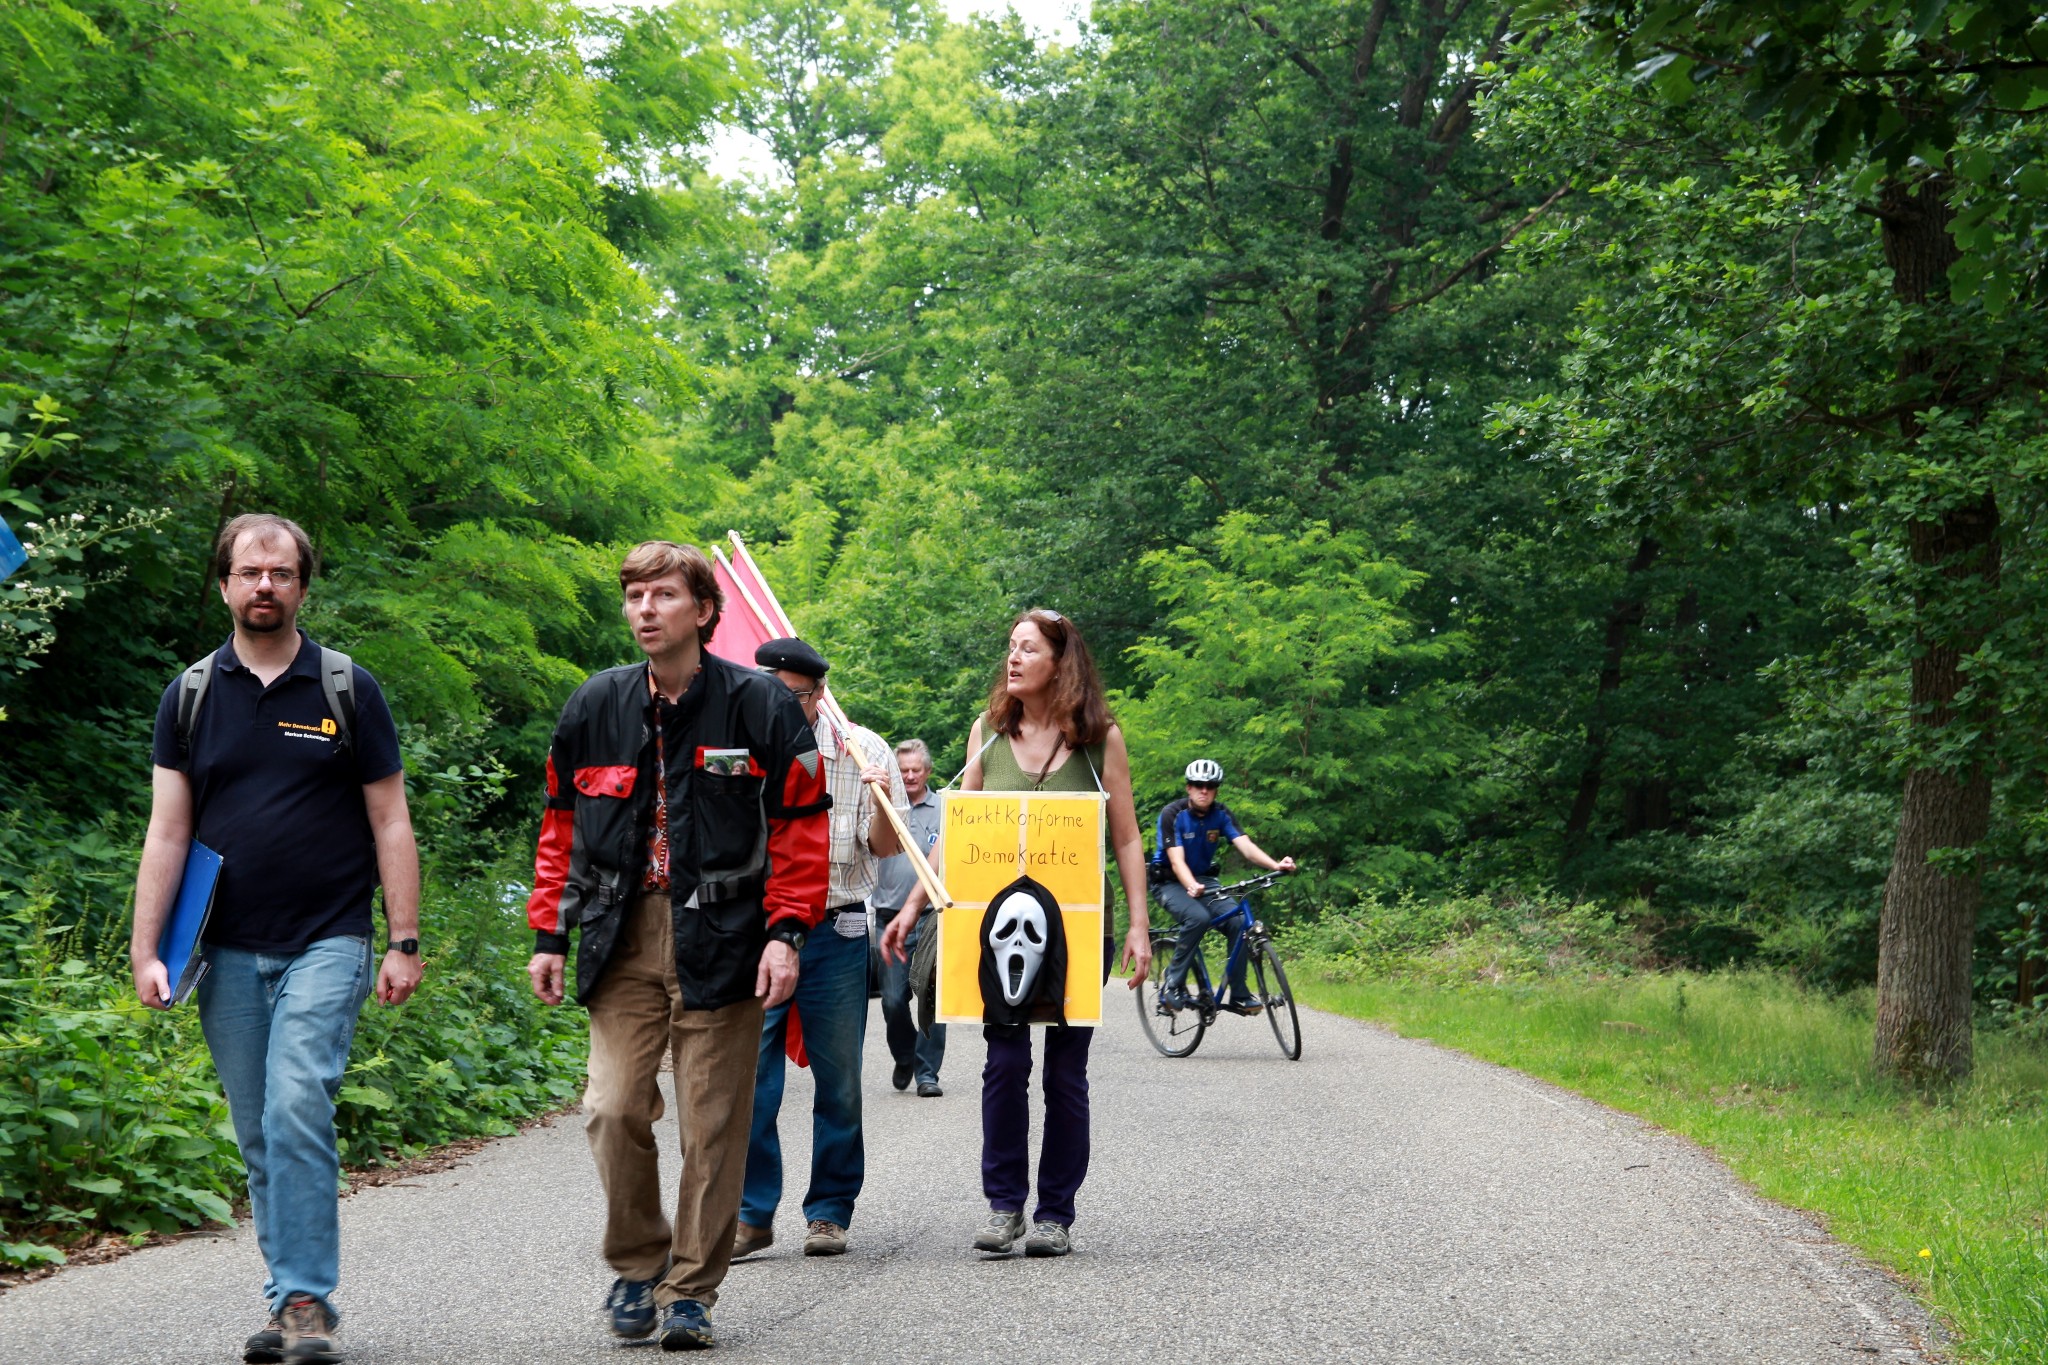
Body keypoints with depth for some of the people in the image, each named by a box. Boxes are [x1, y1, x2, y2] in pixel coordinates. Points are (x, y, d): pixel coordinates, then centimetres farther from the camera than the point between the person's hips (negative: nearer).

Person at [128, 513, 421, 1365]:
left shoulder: (347, 691, 2)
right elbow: (167, 832, 6)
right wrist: (145, 951, -2)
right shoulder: (191, 696, 8)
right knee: (259, 1136, 7)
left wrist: (404, 943, -3)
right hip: (229, 951, 3)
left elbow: (390, 824, 3)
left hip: (327, 942, -3)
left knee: (297, 1108, -18)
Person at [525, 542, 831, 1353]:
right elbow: (562, 827, 15)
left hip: (720, 942, -2)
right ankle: (637, 1267, 15)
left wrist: (786, 933, -9)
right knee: (614, 1110, -6)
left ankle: (690, 1292, 13)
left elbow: (802, 826, -1)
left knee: (712, 1125, 1)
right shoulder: (596, 707, 8)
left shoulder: (759, 706, -2)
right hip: (622, 943, 3)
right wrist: (550, 935, 10)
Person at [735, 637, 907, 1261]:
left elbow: (884, 847, 0)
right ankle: (750, 1214, 4)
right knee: (748, 1076, -4)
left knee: (838, 1080, 4)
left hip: (835, 933, -1)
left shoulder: (861, 750, 1)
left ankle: (830, 1211, 15)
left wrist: (882, 802, -18)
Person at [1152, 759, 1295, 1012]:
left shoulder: (1221, 814, -6)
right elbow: (1176, 860, -28)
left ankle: (1239, 994, -10)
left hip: (1205, 879, 4)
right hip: (1172, 884, -4)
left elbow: (1245, 846, -18)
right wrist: (1192, 887, -49)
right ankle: (1173, 985, -22)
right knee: (1199, 917, -35)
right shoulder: (1173, 814, -18)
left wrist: (1275, 865, -37)